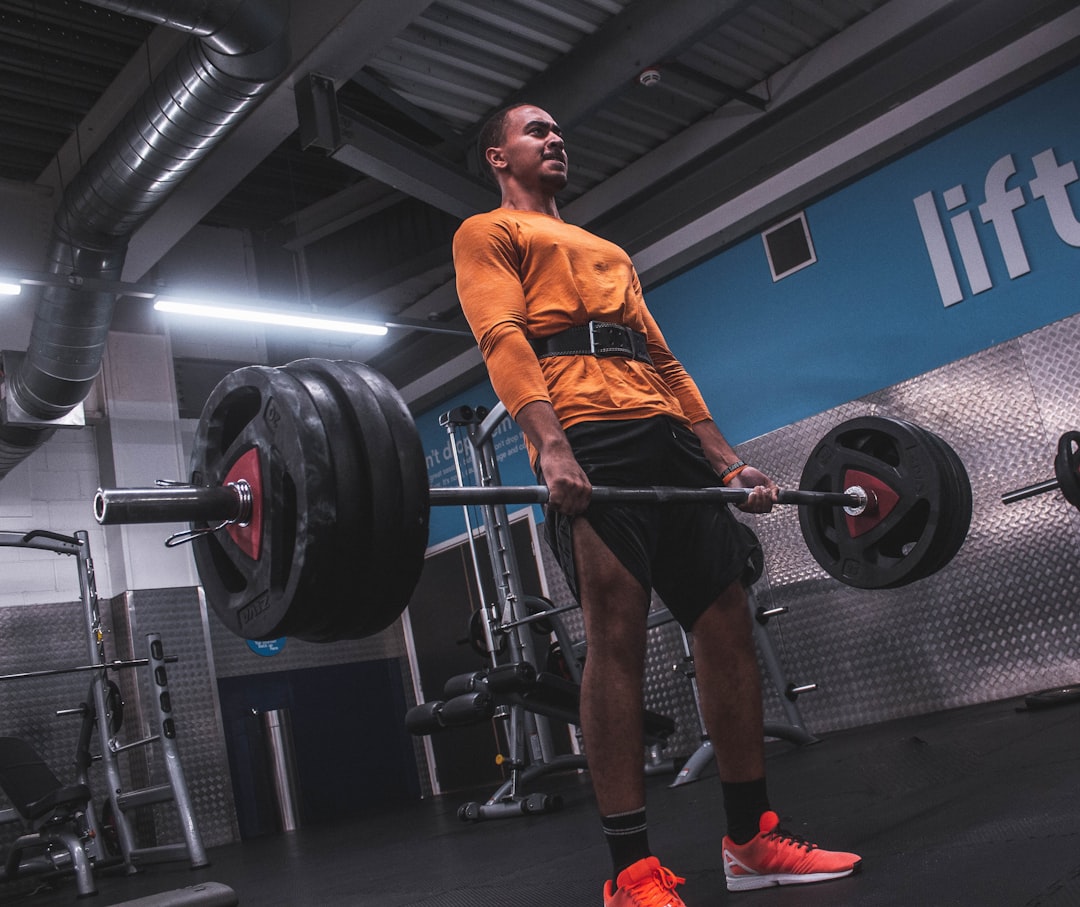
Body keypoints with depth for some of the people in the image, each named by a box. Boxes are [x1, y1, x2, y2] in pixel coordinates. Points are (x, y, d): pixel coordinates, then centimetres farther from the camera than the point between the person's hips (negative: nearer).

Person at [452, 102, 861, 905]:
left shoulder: (608, 252, 36)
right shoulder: (486, 233, 15)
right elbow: (503, 339, -5)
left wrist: (728, 461, 17)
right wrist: (551, 445, -22)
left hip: (670, 438, 7)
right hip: (587, 444, -7)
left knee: (728, 621, 1)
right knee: (616, 633, -14)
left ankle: (752, 837, 11)